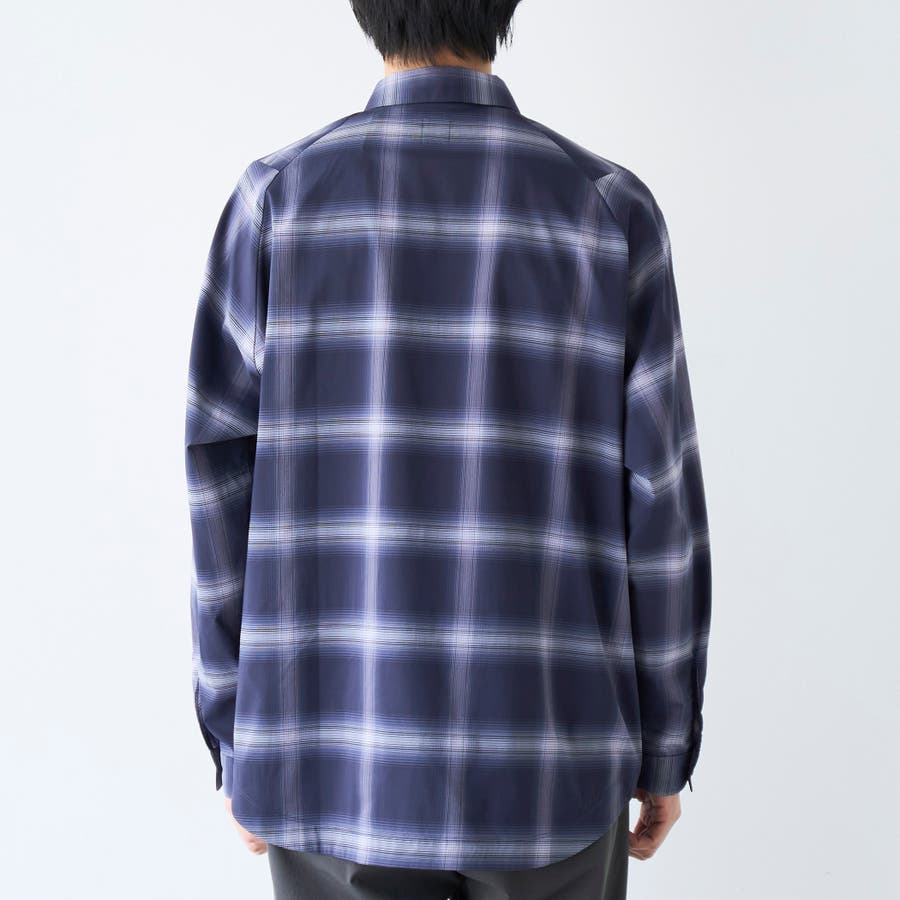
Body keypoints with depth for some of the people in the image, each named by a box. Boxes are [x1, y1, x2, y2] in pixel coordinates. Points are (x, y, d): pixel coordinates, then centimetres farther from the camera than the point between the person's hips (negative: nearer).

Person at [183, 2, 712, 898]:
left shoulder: (276, 198, -4)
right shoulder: (610, 210, -4)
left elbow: (228, 490, -5)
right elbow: (657, 506, -5)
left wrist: (239, 742, 7)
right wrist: (666, 745, 8)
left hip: (346, 757, 1)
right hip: (541, 759, 0)